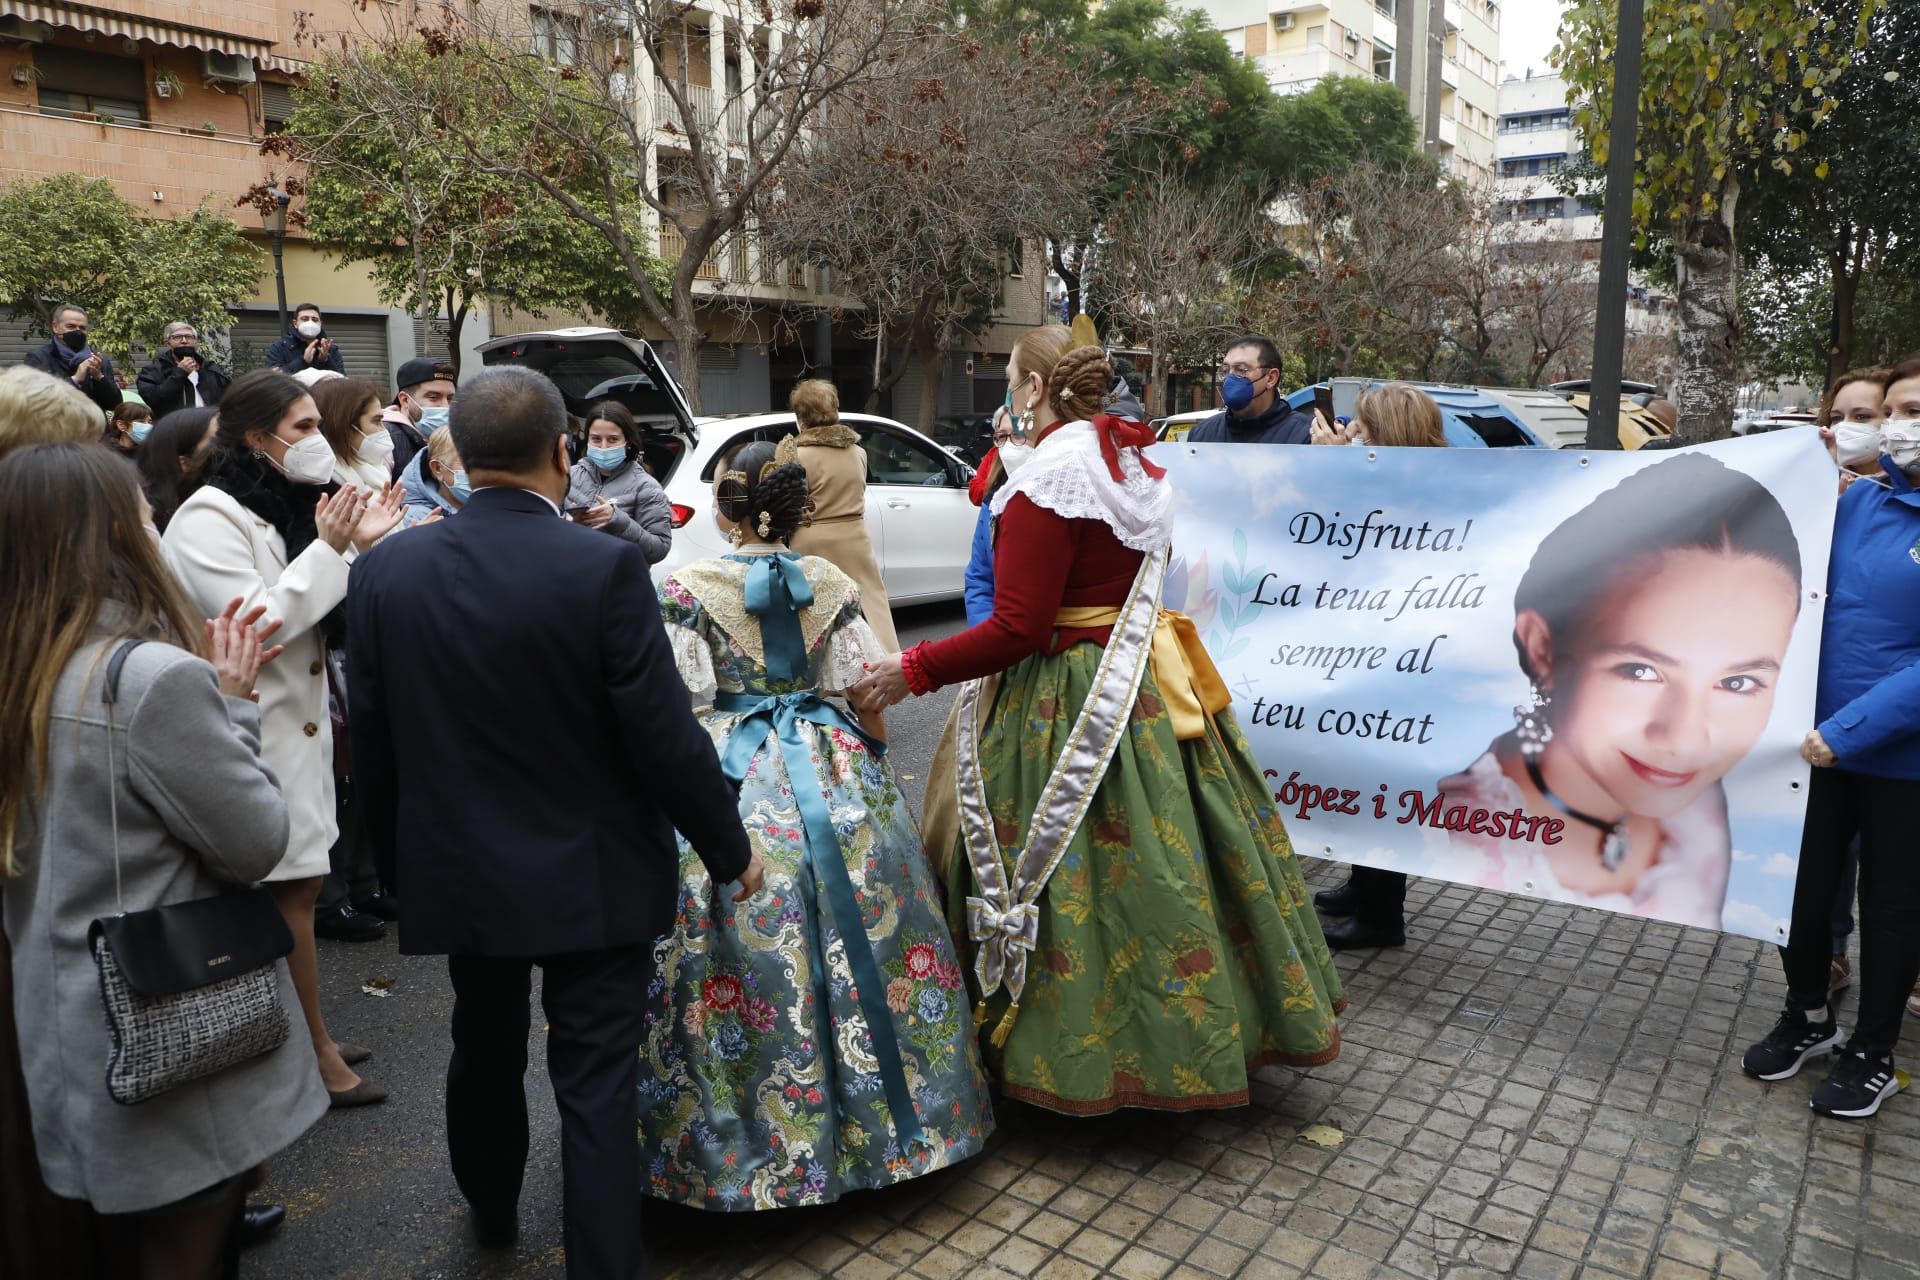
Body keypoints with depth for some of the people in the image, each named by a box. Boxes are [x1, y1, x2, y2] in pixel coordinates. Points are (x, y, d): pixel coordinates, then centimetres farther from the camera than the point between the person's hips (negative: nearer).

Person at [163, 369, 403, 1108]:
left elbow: (326, 619, 12)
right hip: (258, 733, -9)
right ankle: (318, 1054, 9)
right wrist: (330, 550, -20)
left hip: (301, 720, 9)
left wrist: (358, 546, -1)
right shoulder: (209, 518, -14)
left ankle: (303, 1037, 27)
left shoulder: (289, 507, 12)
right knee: (293, 889, -3)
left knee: (295, 886, 15)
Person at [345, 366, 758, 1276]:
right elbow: (664, 736, -18)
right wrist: (730, 849, -3)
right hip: (591, 877, -5)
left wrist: (395, 863, 16)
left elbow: (370, 742, 1)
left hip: (456, 871, 5)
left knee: (484, 1050, 26)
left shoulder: (384, 569, -7)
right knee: (596, 1085, 6)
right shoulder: (606, 567, -20)